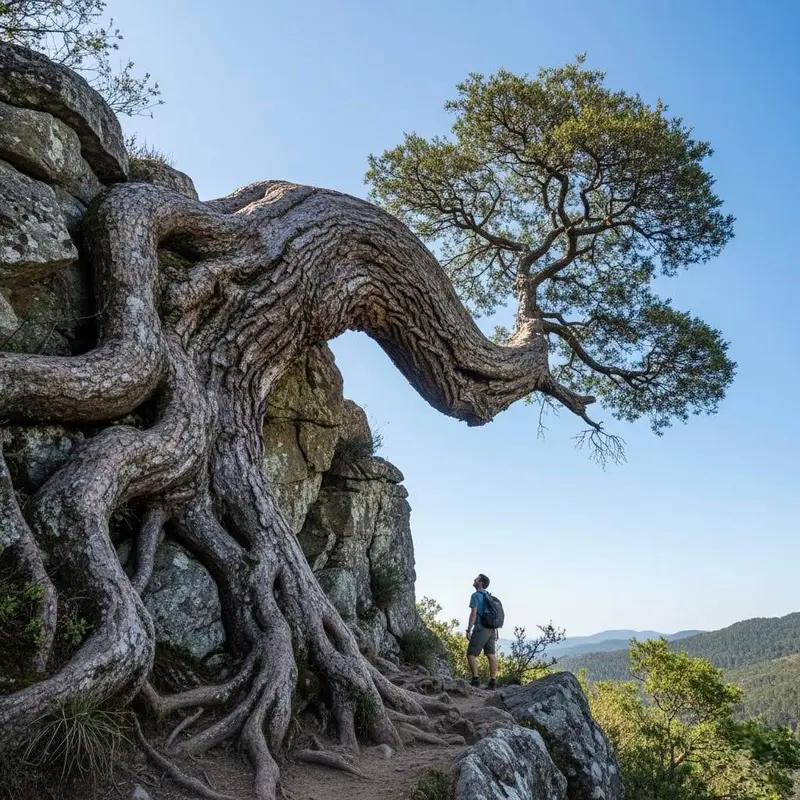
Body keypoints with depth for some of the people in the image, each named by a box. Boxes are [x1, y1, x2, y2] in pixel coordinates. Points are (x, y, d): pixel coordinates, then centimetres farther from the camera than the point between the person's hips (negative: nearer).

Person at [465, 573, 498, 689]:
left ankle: (475, 679, -9)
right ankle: (493, 681, 3)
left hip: (480, 628, -7)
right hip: (492, 629, 8)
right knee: (491, 655, 4)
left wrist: (468, 630, -14)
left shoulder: (476, 595, -7)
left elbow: (473, 613, -14)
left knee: (471, 654, -2)